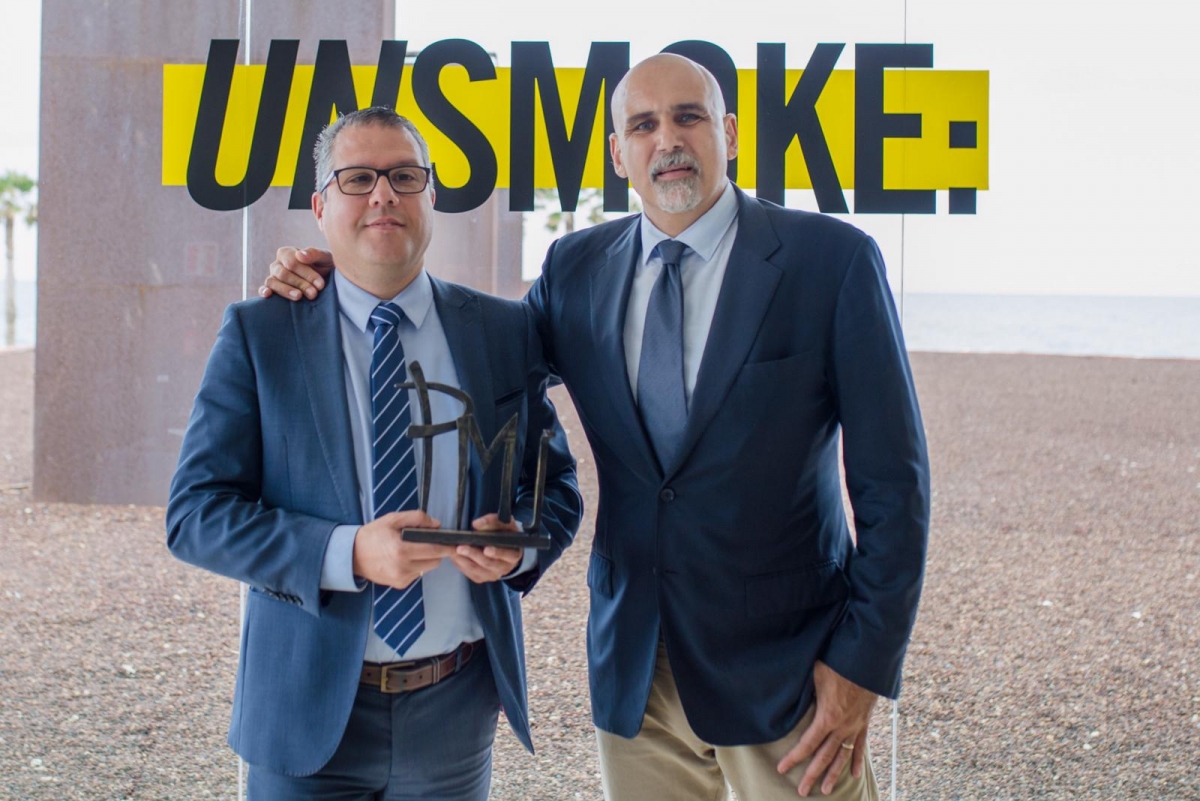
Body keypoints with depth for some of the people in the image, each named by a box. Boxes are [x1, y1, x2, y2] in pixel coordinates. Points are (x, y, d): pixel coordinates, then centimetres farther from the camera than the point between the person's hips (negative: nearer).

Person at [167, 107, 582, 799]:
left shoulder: (506, 331, 4)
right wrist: (349, 554, -22)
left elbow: (557, 483, 9)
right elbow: (196, 515, -8)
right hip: (311, 709, -2)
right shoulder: (257, 335, -3)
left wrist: (520, 540, -15)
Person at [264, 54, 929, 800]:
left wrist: (863, 662, -10)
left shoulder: (834, 259, -7)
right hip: (635, 667, 4)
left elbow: (892, 481, -7)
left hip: (784, 668, -3)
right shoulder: (579, 267, 5)